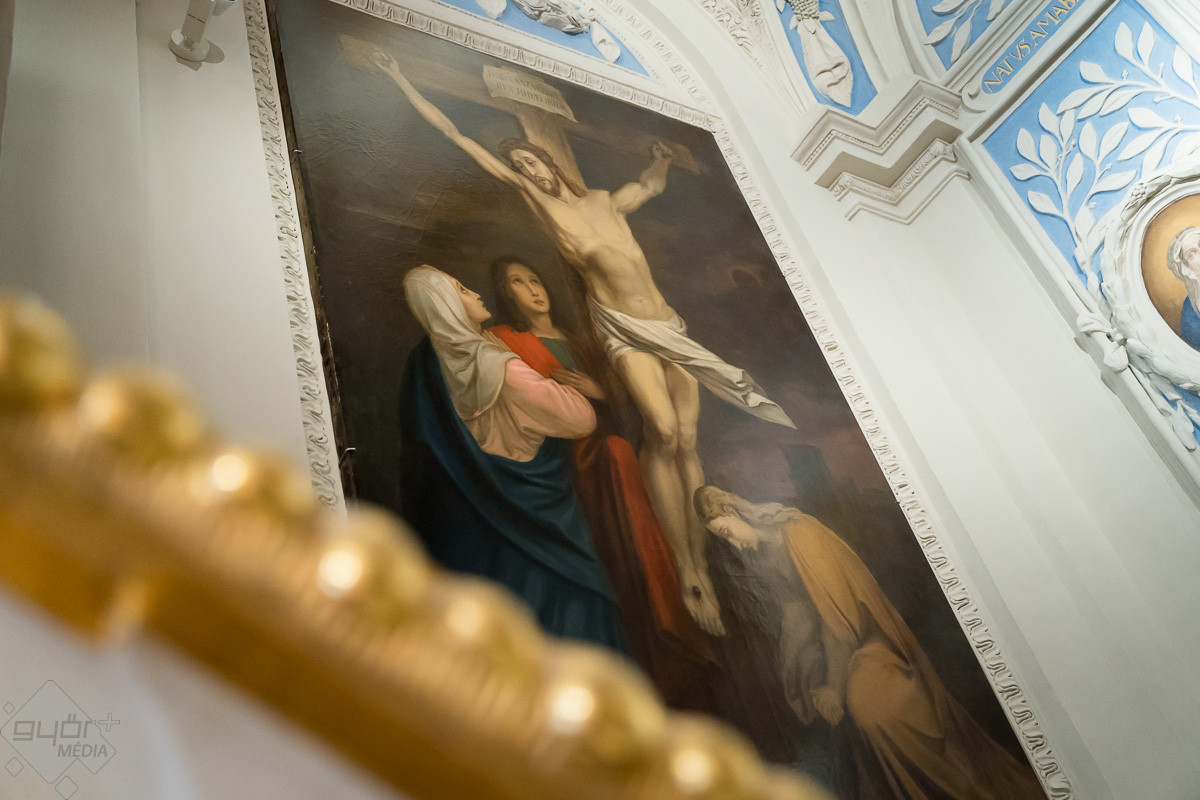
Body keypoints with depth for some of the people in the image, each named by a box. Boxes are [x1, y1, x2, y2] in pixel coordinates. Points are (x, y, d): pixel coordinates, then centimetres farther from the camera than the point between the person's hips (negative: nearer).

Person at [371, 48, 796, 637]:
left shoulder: (604, 201, 18)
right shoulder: (533, 198, 7)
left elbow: (653, 187, 40)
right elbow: (454, 135, 9)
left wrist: (658, 164, 18)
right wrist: (400, 80, 12)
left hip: (669, 325, 5)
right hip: (621, 327, -5)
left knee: (686, 441, -4)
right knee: (662, 431, -24)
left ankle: (702, 568, 0)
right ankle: (685, 570, -16)